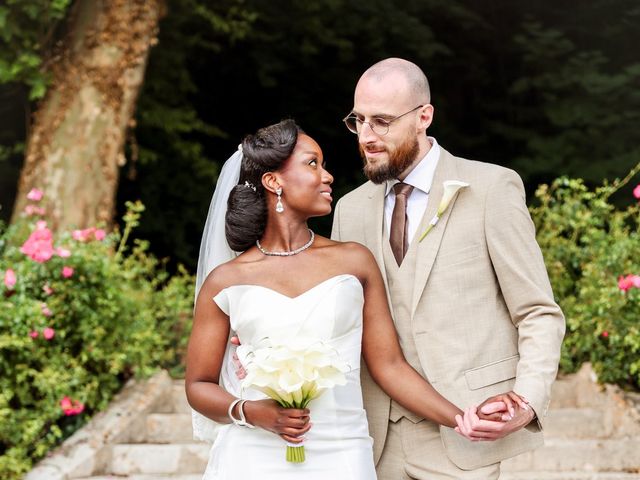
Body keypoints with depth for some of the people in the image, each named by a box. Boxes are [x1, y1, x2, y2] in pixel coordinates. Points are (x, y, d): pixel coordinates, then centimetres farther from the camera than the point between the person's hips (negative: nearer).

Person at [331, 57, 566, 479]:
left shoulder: (491, 188, -3)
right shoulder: (351, 209, 11)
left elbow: (540, 314, -3)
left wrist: (527, 401, -18)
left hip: (462, 433, -4)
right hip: (380, 441, 4)